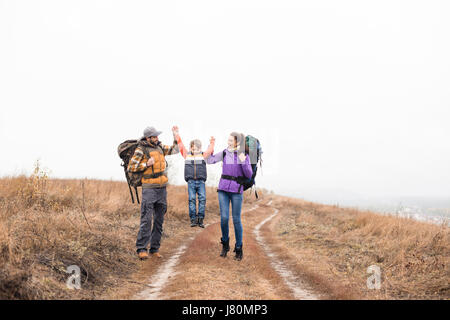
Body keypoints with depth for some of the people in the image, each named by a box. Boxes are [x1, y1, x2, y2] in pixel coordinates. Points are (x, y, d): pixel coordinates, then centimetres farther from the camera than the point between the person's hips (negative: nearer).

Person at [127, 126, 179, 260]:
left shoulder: (159, 146, 12)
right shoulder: (141, 150, -7)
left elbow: (174, 150, 25)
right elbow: (131, 167, -9)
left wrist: (175, 137, 13)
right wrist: (146, 164, -13)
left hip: (162, 189, 7)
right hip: (149, 189, -6)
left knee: (159, 220, 8)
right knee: (146, 220, -11)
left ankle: (155, 249, 14)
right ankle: (141, 249, -6)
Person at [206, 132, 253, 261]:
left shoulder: (244, 155, -2)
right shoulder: (224, 153, 5)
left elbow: (249, 175, -5)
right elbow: (209, 160, 8)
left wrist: (243, 162, -18)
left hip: (236, 190, -2)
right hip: (223, 189, 2)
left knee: (236, 219, -1)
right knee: (224, 218, -4)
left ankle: (239, 249, 13)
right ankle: (225, 244, 18)